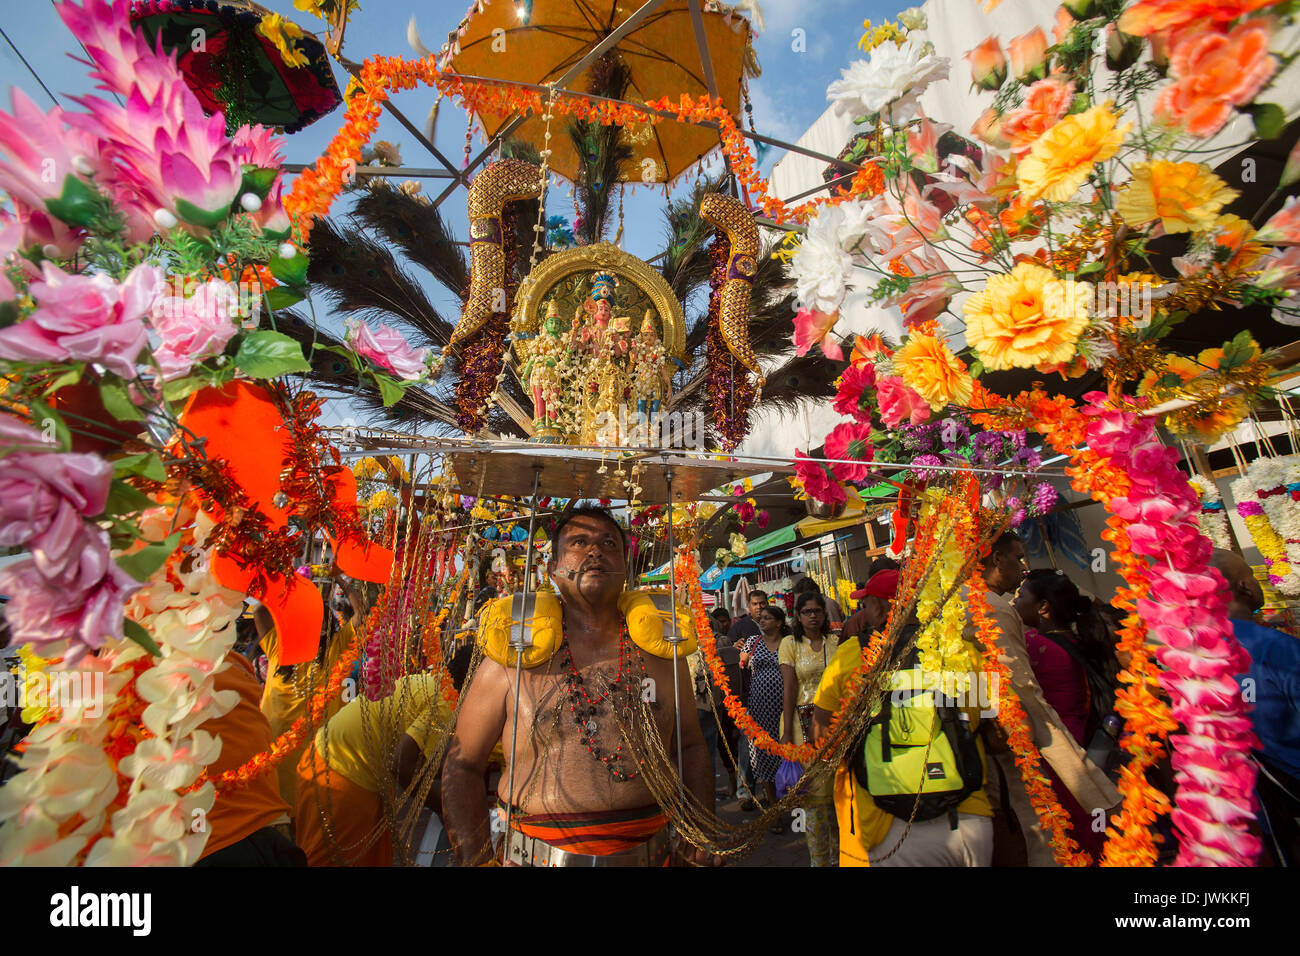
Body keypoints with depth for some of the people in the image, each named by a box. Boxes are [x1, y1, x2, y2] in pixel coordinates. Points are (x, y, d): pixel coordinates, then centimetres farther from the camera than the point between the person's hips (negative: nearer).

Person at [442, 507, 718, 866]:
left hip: (650, 852, 2)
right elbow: (463, 764, -2)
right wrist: (476, 859, -11)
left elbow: (690, 746, 9)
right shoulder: (511, 661, -9)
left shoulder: (663, 651, -3)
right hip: (540, 856, -2)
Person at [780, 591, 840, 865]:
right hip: (804, 722, -2)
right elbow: (790, 688, -6)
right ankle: (819, 858, 19)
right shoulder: (790, 643, 0)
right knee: (814, 791, 1)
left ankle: (837, 854, 24)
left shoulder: (836, 642, 7)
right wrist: (787, 732, -9)